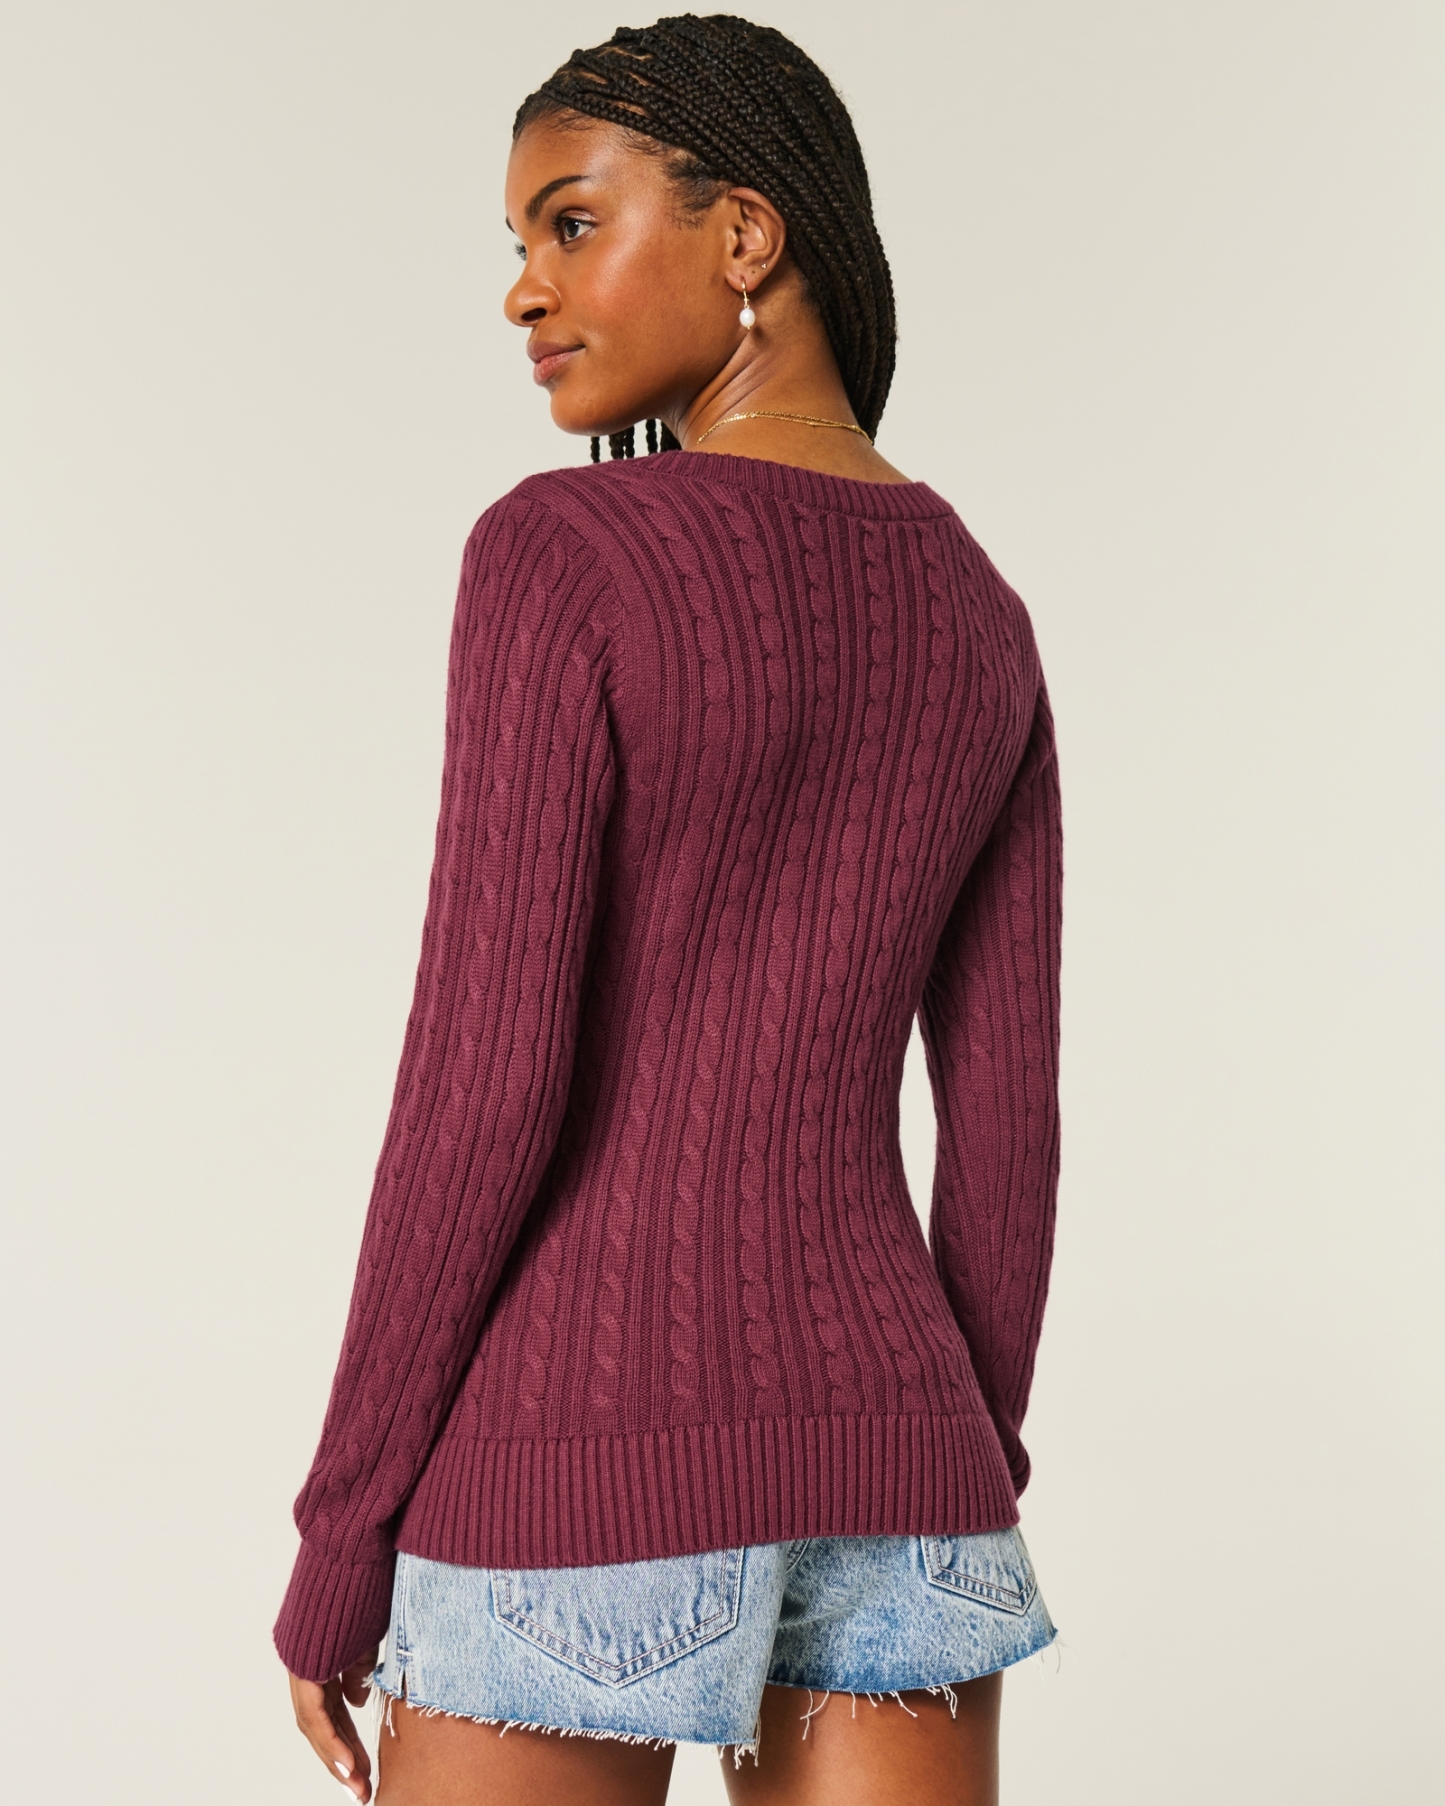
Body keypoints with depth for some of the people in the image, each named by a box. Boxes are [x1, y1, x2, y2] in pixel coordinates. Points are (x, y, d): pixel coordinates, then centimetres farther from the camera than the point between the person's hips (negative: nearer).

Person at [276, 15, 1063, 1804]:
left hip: (588, 1473, -6)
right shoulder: (977, 622, 9)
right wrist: (953, 1505, 17)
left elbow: (483, 1080, -17)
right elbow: (1008, 1124, 9)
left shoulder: (557, 554, -12)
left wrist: (340, 1536, -6)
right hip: (872, 1454, 6)